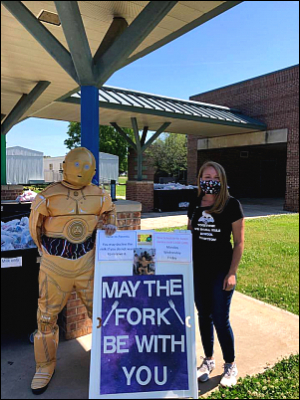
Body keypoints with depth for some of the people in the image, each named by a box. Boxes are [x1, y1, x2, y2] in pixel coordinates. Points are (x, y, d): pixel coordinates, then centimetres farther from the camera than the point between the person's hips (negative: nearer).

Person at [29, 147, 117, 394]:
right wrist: (51, 251, 6)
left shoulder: (99, 195, 0)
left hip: (87, 264, 2)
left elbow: (109, 211, 19)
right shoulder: (49, 195, -9)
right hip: (55, 267, -1)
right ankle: (46, 365, 31)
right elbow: (35, 225, 2)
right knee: (47, 316, 8)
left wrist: (110, 224, -2)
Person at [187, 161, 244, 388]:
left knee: (220, 320, 2)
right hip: (198, 270, 4)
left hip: (221, 271, -4)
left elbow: (239, 242, -7)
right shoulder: (195, 205, 4)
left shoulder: (232, 205, -9)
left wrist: (232, 272, -11)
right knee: (204, 316, 15)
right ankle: (209, 360, 34)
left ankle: (230, 365, 26)